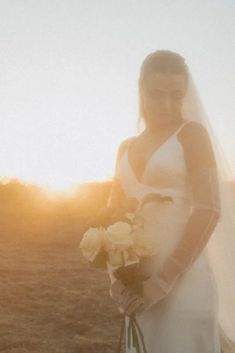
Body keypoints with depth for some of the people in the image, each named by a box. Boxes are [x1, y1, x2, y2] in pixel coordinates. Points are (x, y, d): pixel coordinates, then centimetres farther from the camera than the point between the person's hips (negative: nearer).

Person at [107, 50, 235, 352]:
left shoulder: (191, 133, -2)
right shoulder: (127, 148, 13)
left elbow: (209, 210, -12)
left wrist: (165, 280, -17)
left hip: (182, 280, -5)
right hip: (138, 283, 5)